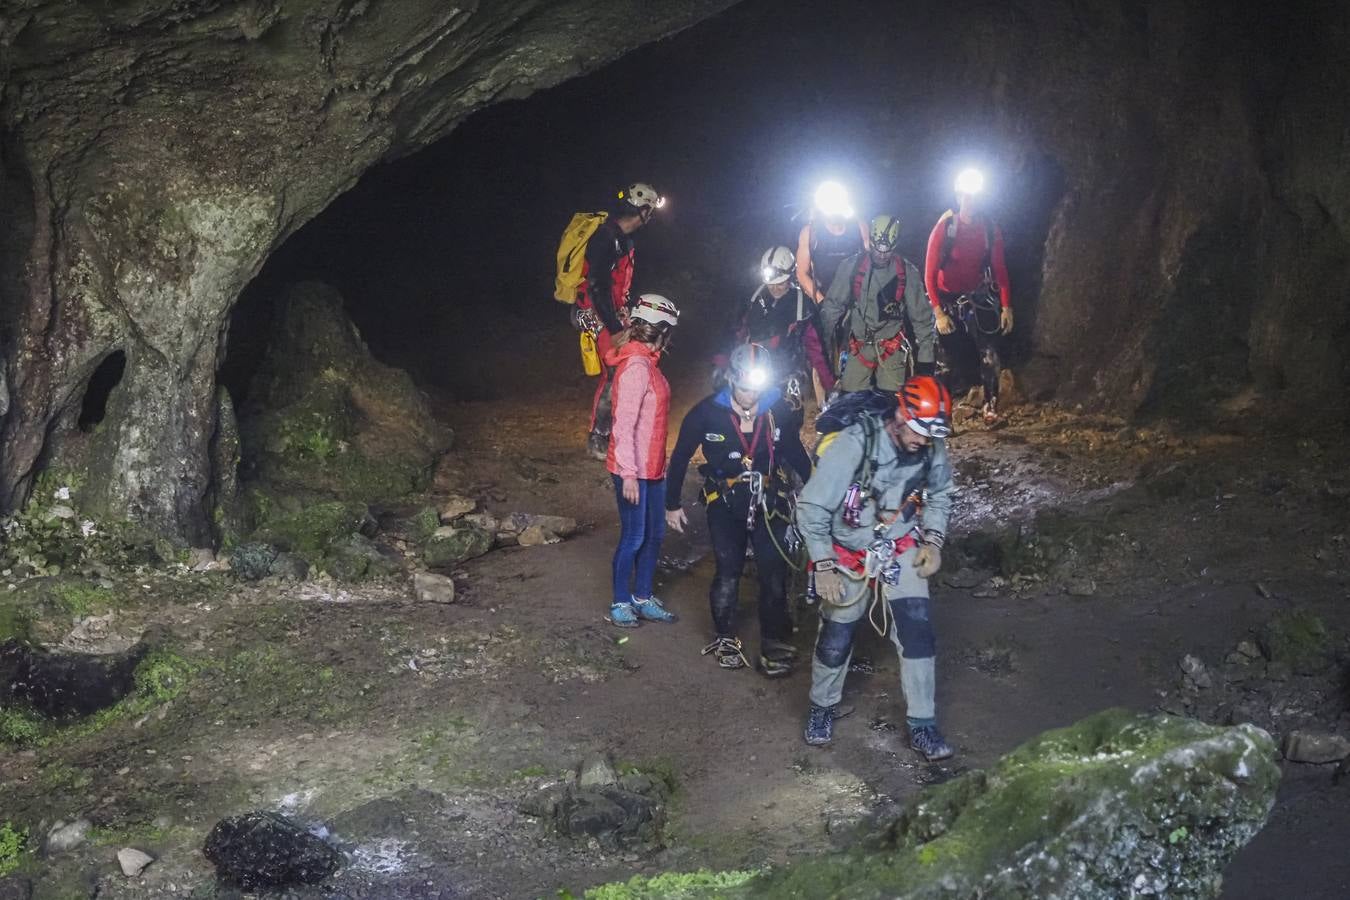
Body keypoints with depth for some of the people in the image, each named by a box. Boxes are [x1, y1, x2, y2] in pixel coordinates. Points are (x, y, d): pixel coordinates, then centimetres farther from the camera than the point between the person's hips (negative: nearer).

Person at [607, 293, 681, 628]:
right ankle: (621, 603, 14)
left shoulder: (648, 363, 11)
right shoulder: (636, 367, -19)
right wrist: (629, 474, -22)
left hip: (652, 468, 10)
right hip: (633, 470, -10)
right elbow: (624, 424, -21)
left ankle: (643, 598, 27)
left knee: (655, 534, 15)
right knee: (633, 538, 1)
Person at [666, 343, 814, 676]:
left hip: (769, 502, 1)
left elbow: (796, 454, 7)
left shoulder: (779, 410, -8)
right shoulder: (707, 412, -12)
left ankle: (776, 646, 9)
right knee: (728, 574, 2)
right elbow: (680, 458, 0)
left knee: (774, 574, -3)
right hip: (725, 504, -1)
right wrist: (672, 504, 6)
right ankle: (725, 638, 23)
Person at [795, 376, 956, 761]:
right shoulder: (853, 443, -28)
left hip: (901, 551, 3)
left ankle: (922, 725, 5)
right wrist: (823, 566, -21)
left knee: (917, 631, -8)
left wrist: (933, 541, -2)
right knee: (835, 640, 7)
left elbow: (939, 494, 9)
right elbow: (812, 507, -22)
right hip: (849, 554, -3)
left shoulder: (932, 448, -13)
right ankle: (822, 707, 34)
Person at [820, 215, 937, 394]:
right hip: (859, 347, 1)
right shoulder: (851, 266, -3)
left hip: (892, 350, 0)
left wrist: (926, 357, 0)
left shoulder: (906, 271, -3)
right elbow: (833, 305, 3)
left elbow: (921, 315, 2)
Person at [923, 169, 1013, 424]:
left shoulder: (990, 228, -6)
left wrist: (1006, 306, -6)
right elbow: (930, 273, -13)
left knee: (989, 354, -12)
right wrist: (938, 312, -18)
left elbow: (999, 268, -1)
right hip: (948, 299, -2)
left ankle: (991, 406, -3)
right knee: (954, 359, 1)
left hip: (979, 297, 2)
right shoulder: (944, 228, -14)